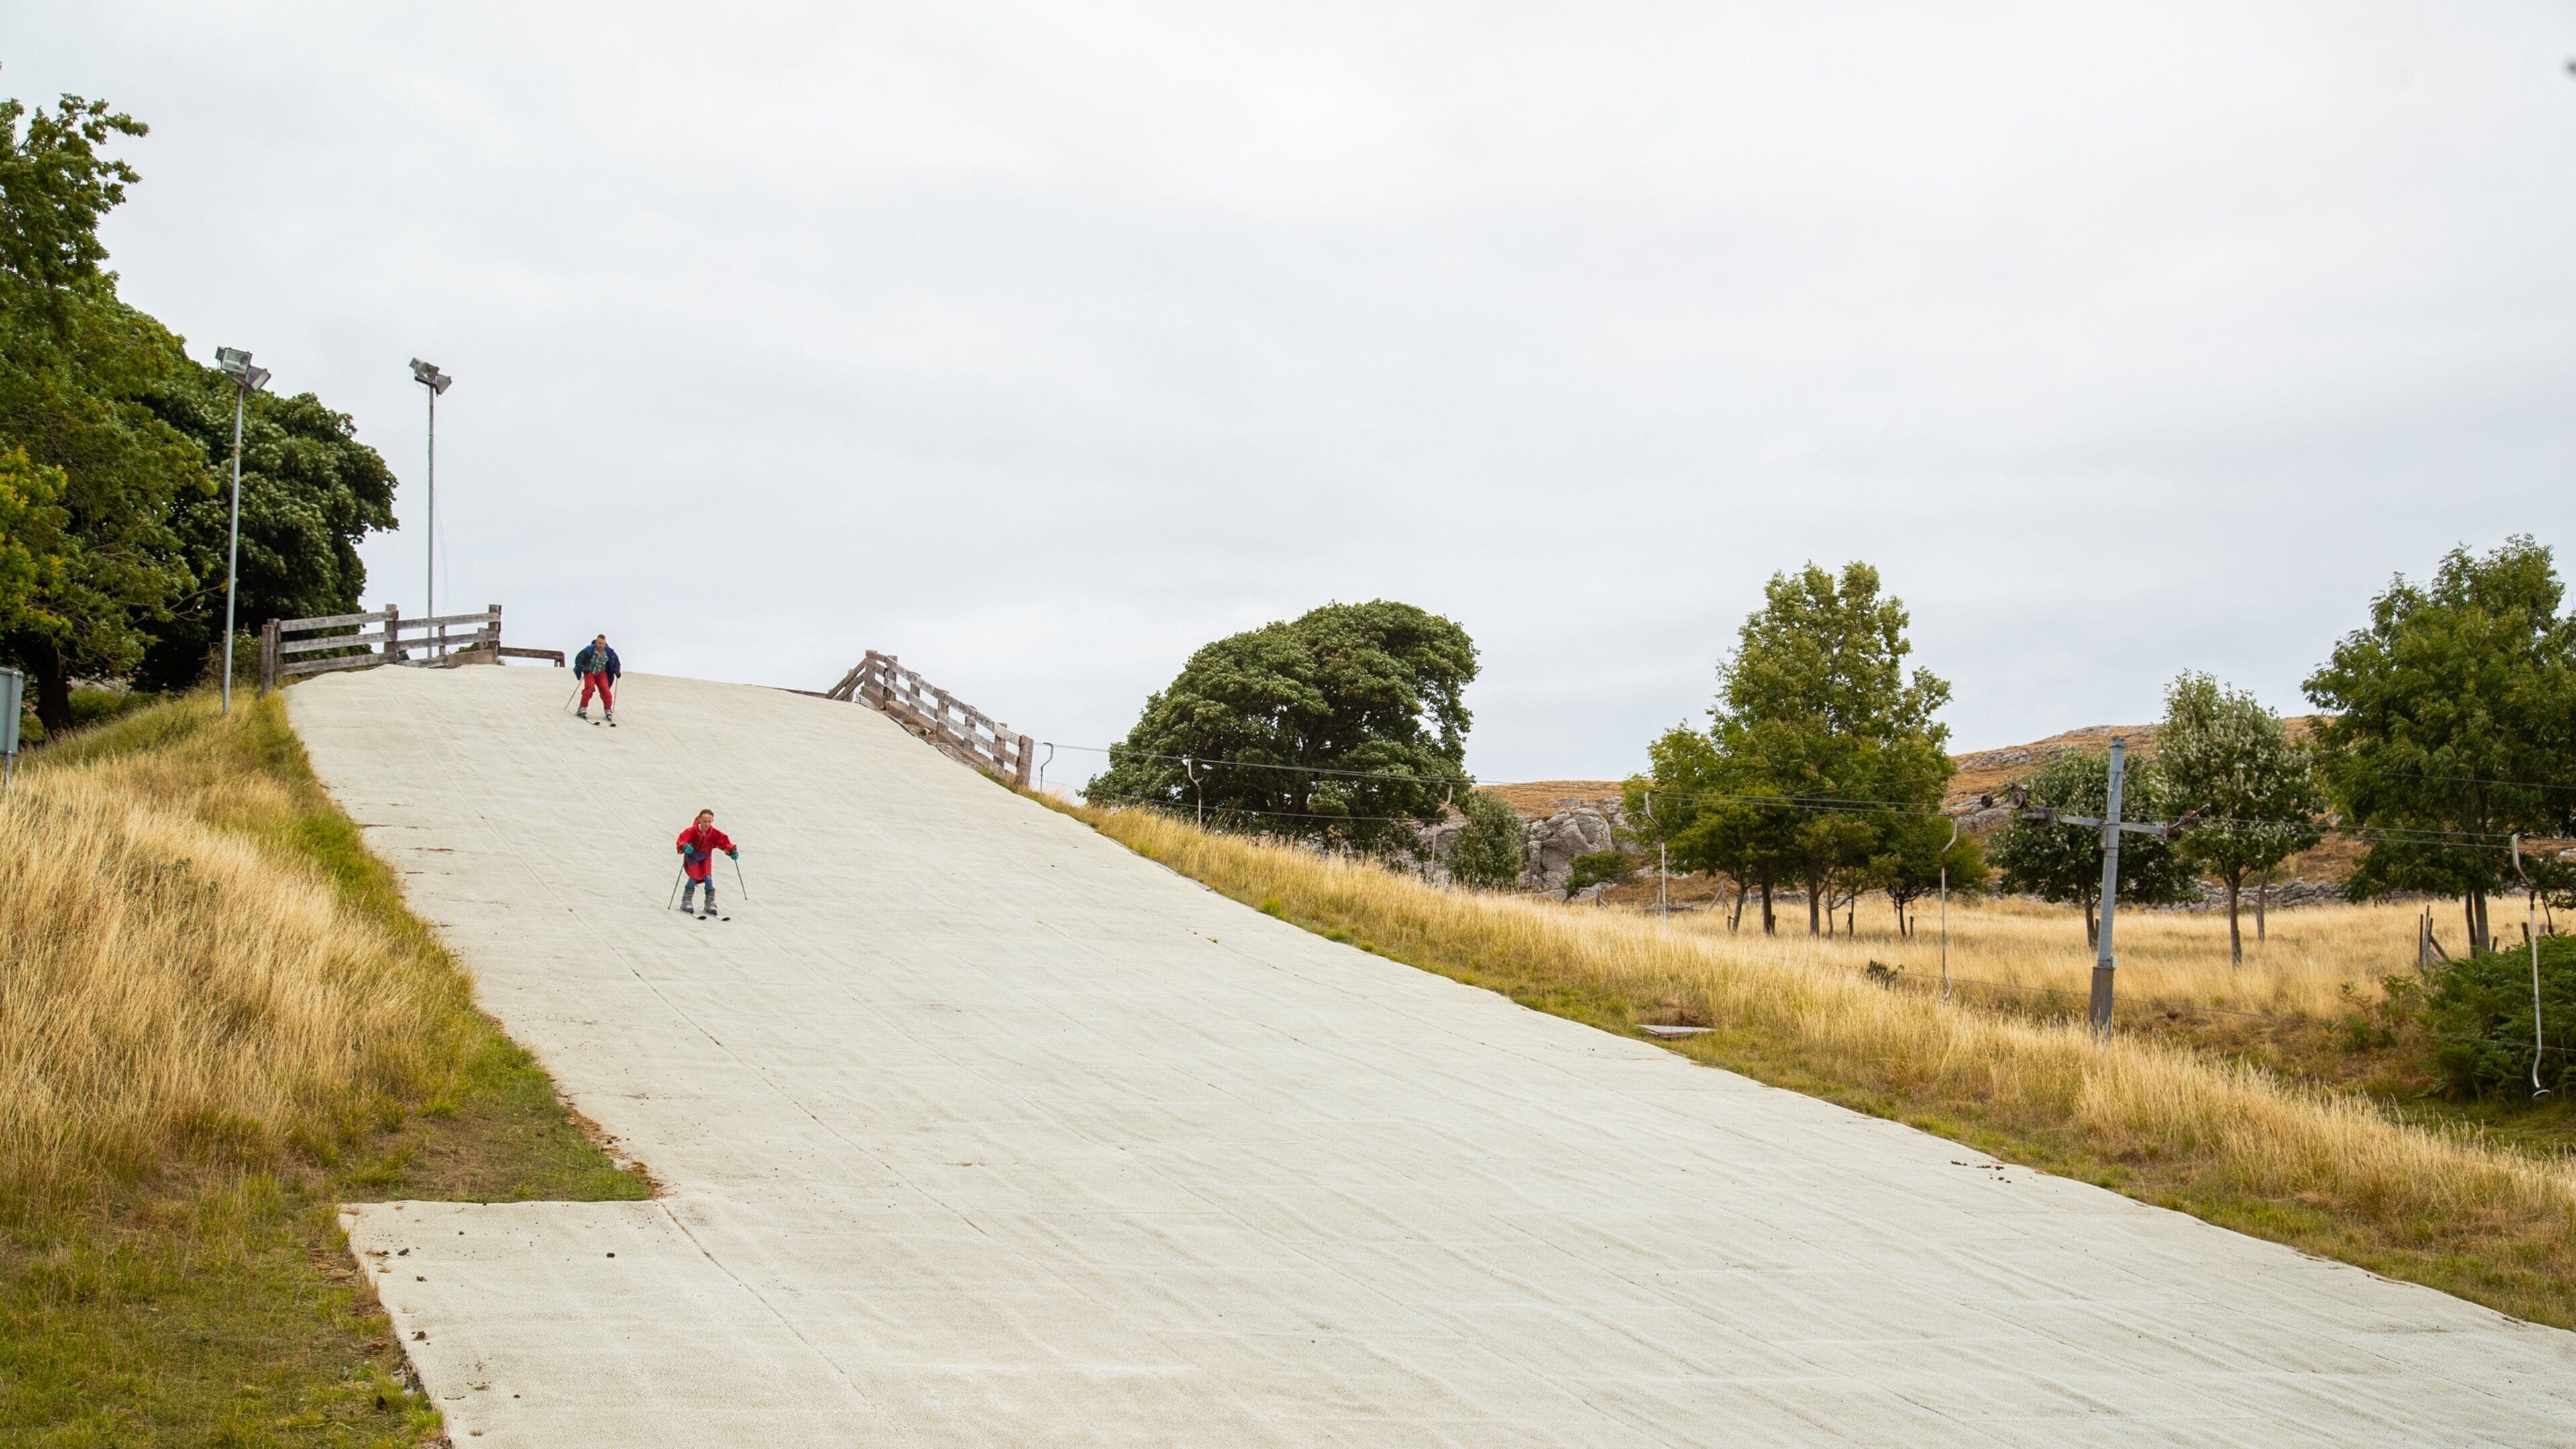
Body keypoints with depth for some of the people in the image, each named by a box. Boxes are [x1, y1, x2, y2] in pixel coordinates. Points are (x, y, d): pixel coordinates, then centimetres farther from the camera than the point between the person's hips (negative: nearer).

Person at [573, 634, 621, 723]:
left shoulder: (609, 652, -13)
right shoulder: (589, 651, -22)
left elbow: (616, 662, 5)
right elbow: (578, 660, -15)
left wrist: (617, 671, -10)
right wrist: (583, 668, -31)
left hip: (601, 673, 2)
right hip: (589, 672, -2)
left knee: (605, 688, -18)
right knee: (590, 686, -25)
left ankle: (608, 710, -7)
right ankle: (583, 708, -19)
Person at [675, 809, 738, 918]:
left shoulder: (715, 833, -11)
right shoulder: (692, 831, -20)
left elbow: (724, 842, -8)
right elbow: (682, 839, -30)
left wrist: (732, 851, -26)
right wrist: (684, 846, -52)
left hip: (706, 858, 3)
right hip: (692, 857, -3)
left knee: (708, 878, -13)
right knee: (694, 877, -19)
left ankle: (710, 903, 0)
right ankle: (686, 902, -8)